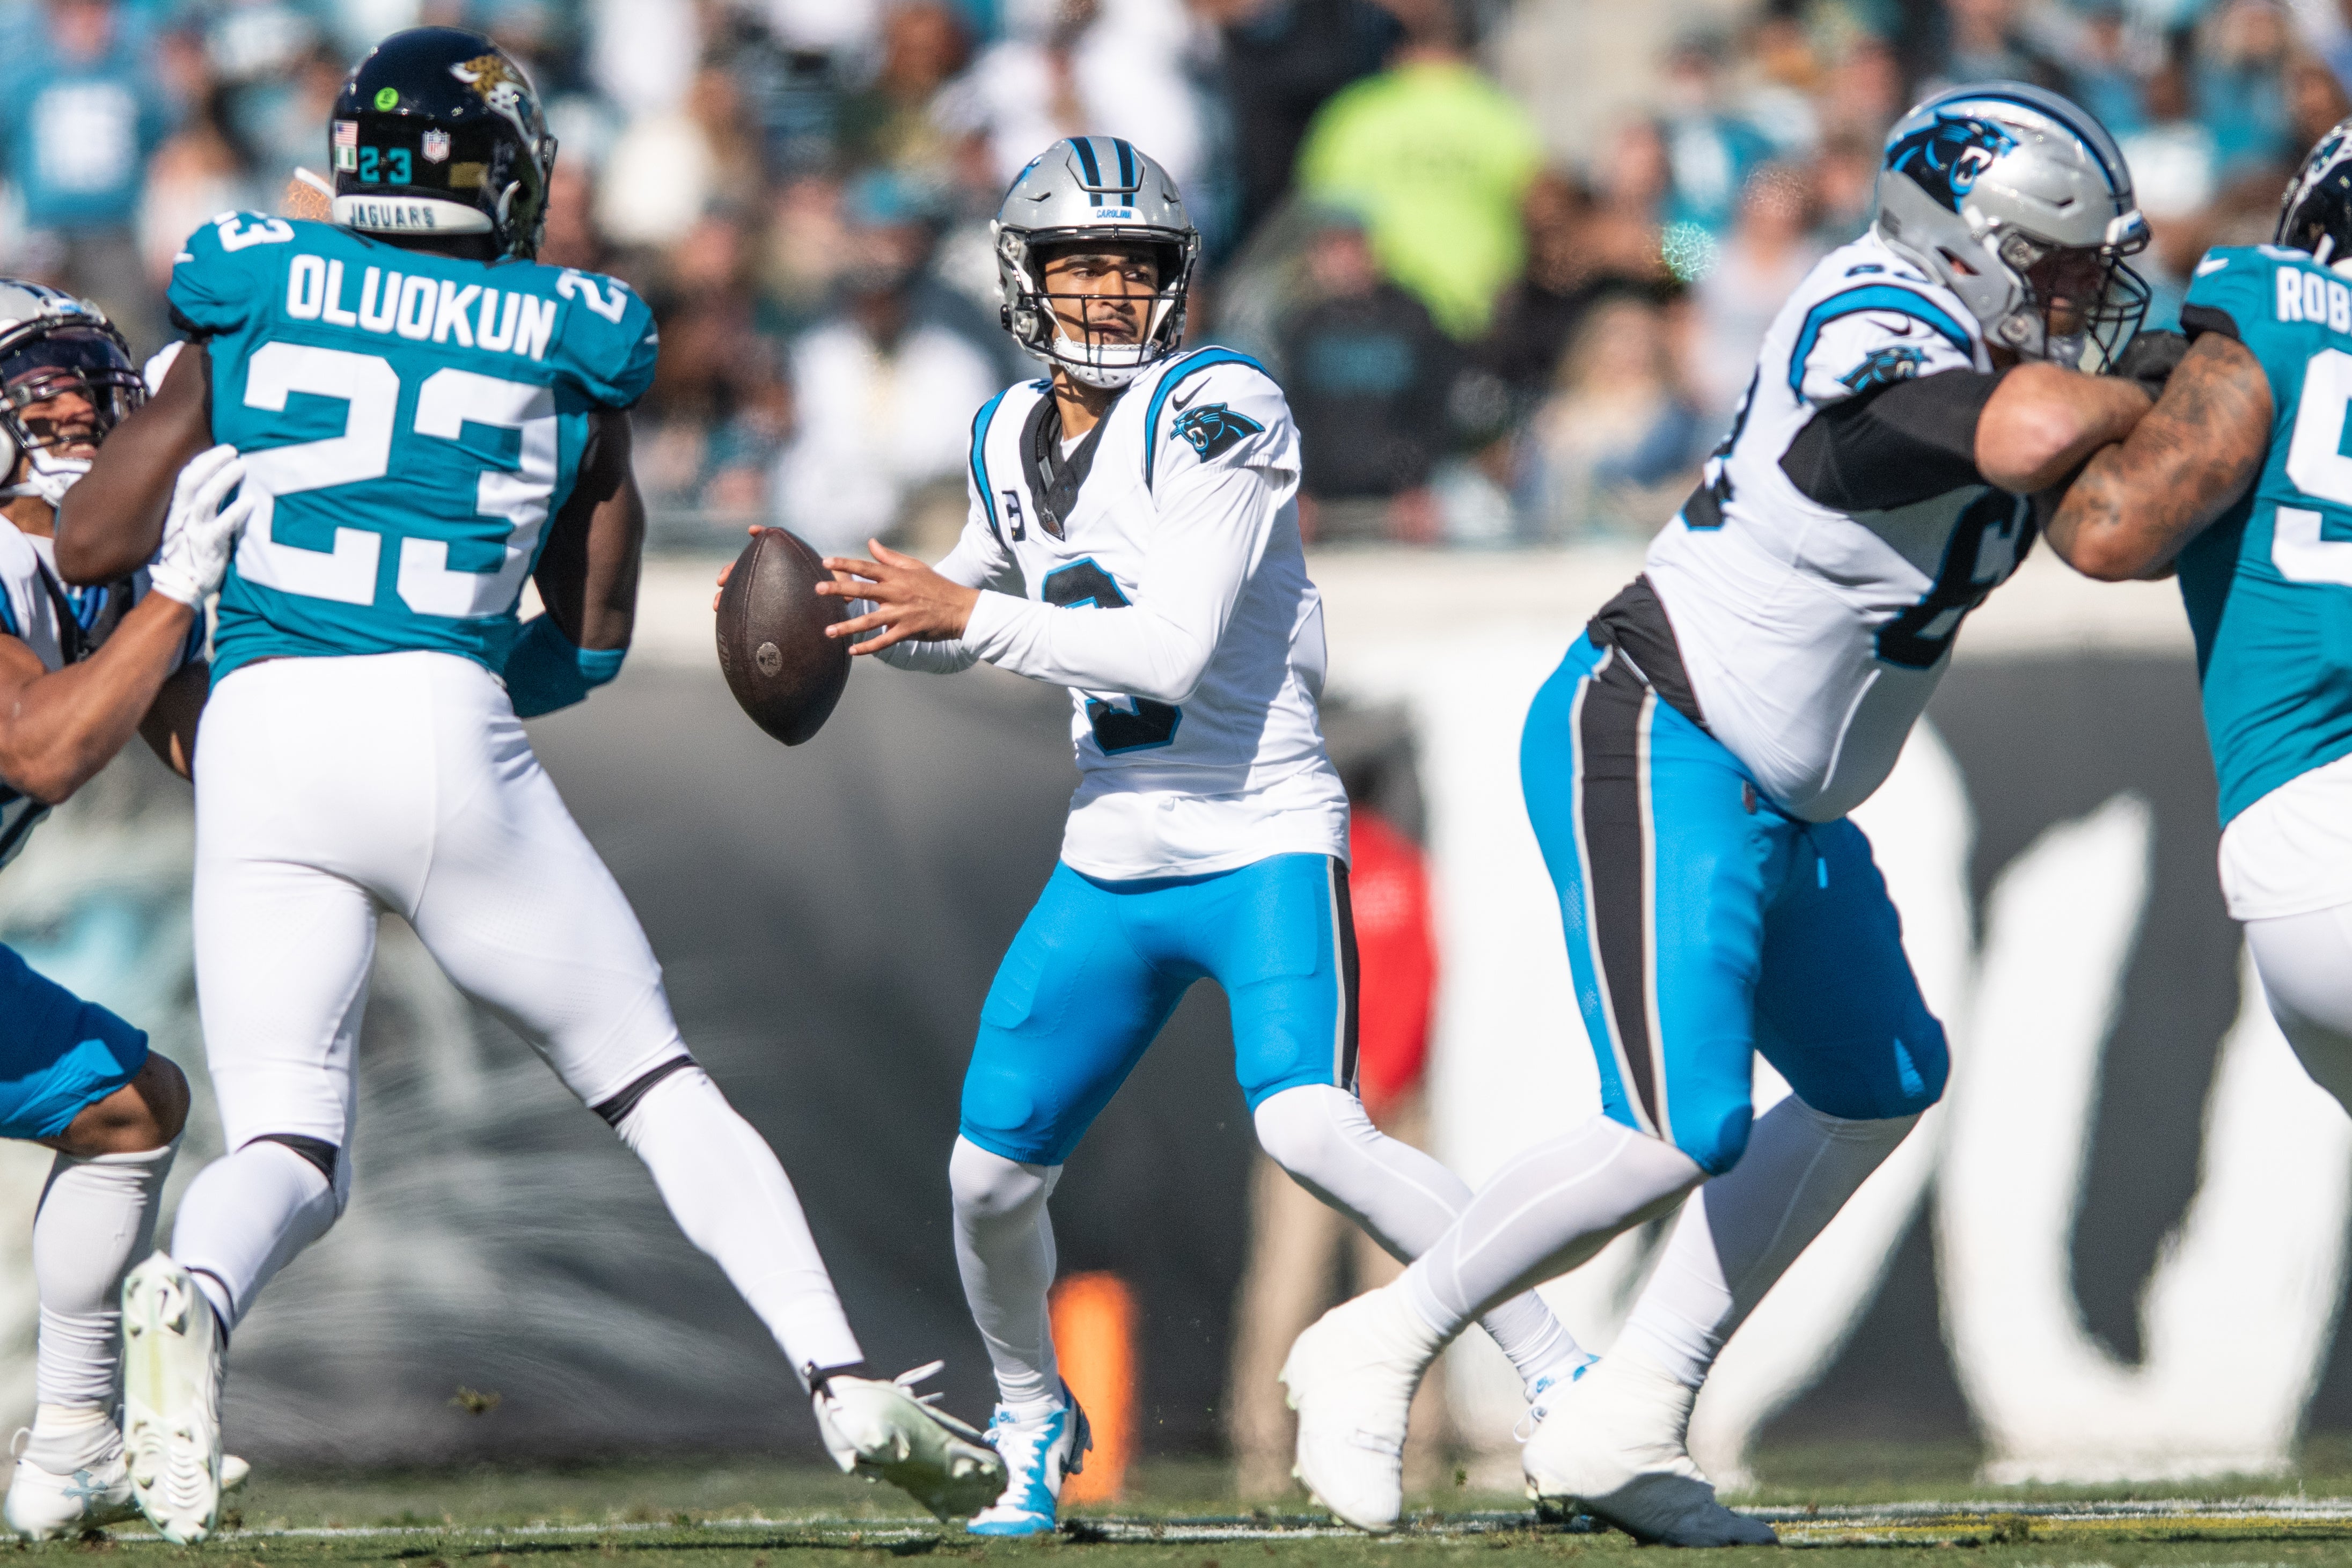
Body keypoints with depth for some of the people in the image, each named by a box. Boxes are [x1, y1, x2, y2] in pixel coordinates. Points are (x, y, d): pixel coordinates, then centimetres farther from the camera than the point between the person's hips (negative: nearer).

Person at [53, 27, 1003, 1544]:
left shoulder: (254, 301, 11)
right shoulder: (573, 350, 13)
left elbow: (91, 542, 12)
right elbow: (596, 638, 20)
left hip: (262, 739, 0)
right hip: (451, 734, 0)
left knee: (290, 1148, 1)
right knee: (656, 1080, 14)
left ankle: (193, 1298, -33)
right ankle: (845, 1381, 4)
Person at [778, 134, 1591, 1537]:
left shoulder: (1218, 412, -16)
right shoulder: (1014, 439, 7)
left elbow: (1173, 653, -24)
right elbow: (972, 609, 26)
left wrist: (967, 617, -19)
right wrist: (847, 614, 7)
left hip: (1261, 845, -7)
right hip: (1111, 862, 7)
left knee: (1313, 1129, -27)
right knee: (992, 1175, 7)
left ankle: (1562, 1376, -20)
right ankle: (1034, 1423, 34)